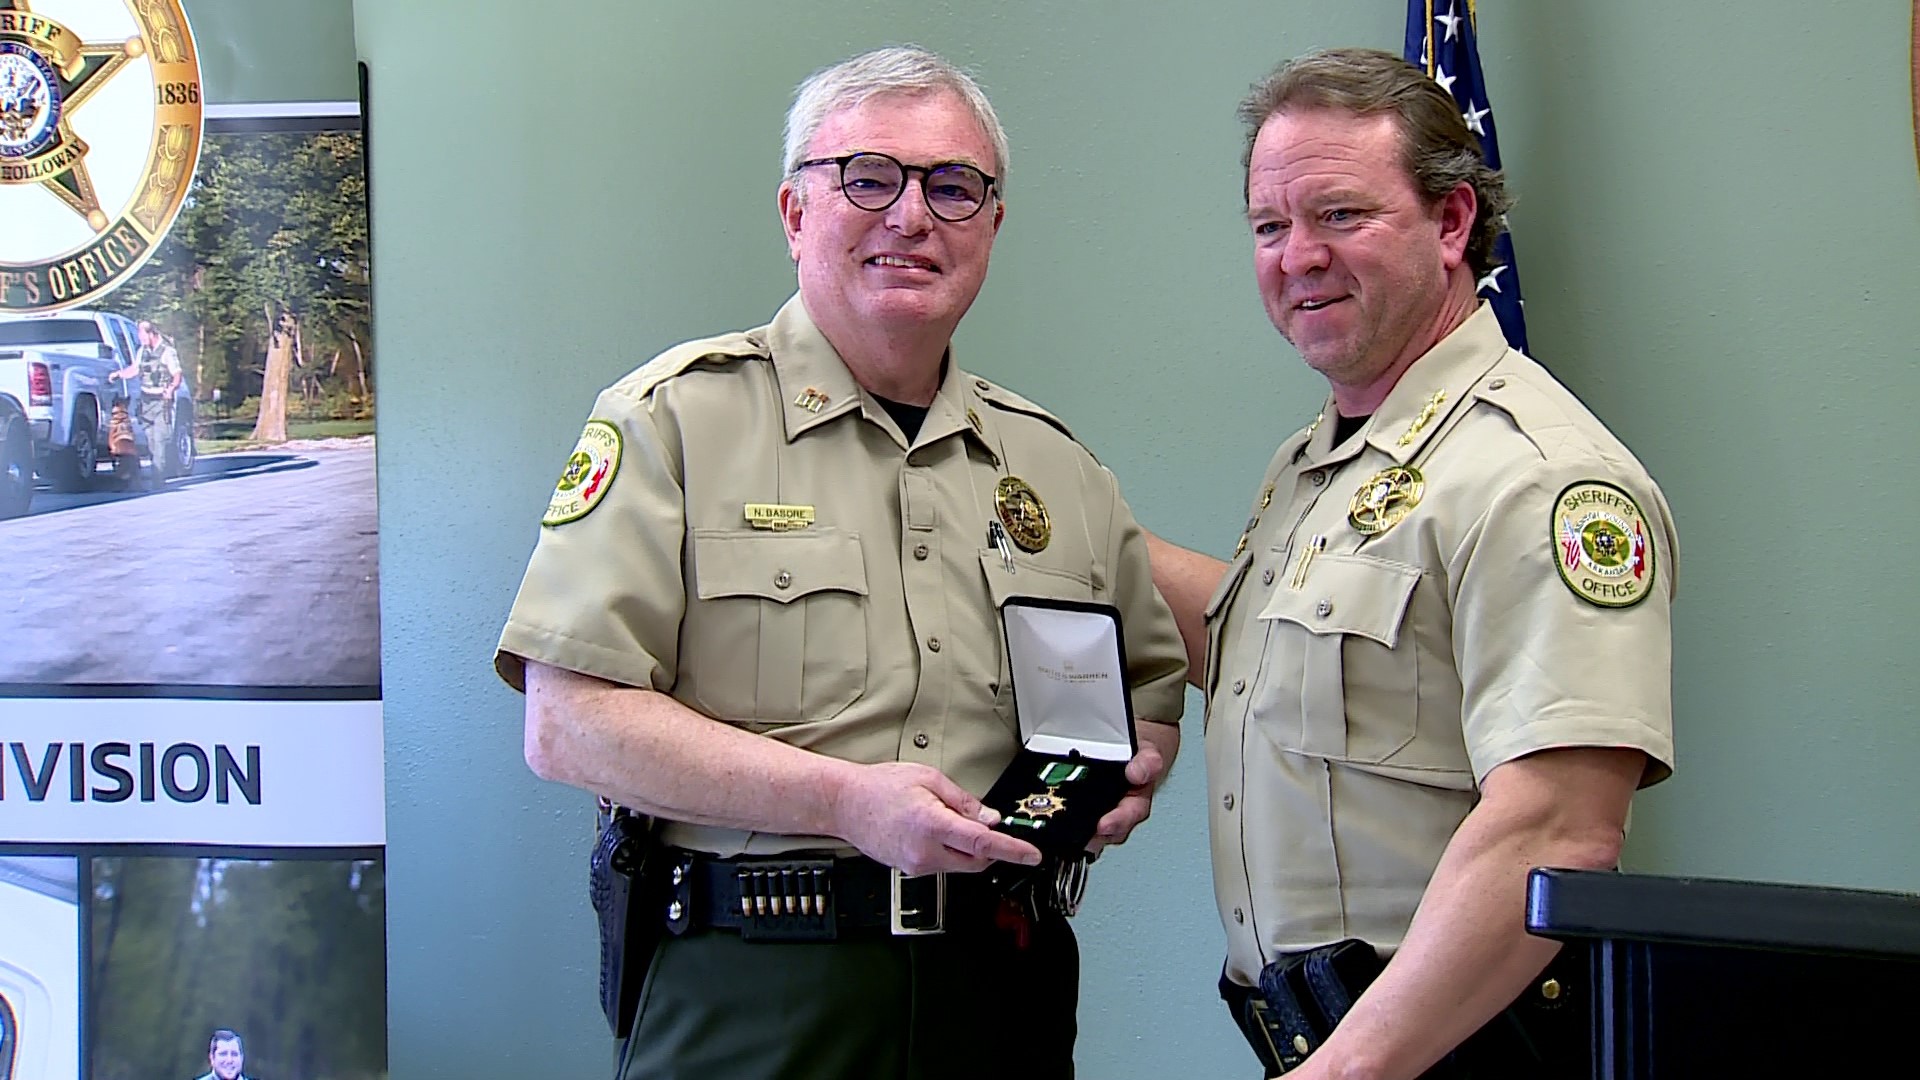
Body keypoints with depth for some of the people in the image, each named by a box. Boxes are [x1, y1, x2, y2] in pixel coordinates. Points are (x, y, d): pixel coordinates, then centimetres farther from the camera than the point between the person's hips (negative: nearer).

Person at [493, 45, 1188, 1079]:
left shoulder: (1055, 464, 13)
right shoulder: (676, 419, -3)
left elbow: (1155, 683, 26)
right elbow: (568, 723, -12)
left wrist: (1131, 770, 2)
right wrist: (845, 801, -19)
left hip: (1000, 994, 5)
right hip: (750, 996, -4)